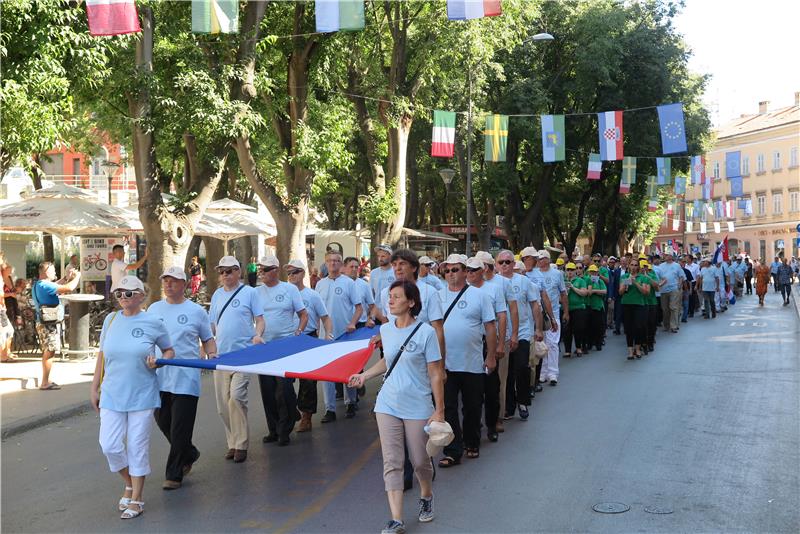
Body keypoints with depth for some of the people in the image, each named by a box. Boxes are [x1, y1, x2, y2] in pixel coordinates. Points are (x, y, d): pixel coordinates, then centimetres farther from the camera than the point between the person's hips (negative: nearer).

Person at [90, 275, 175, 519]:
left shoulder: (153, 322, -6)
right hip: (112, 395, 3)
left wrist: (158, 362, -15)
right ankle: (129, 483, 26)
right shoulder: (111, 320, 4)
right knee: (110, 446, -2)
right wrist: (95, 388, 12)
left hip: (142, 396, -3)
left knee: (137, 447, 2)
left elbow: (169, 351, 7)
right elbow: (102, 355, 13)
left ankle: (136, 500, 17)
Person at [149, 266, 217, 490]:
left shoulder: (196, 311, 3)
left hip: (185, 377, -4)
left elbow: (208, 339, 11)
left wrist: (211, 354, -8)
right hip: (159, 375, 4)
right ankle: (189, 455, 35)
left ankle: (174, 475, 7)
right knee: (163, 421, 12)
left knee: (180, 428, -3)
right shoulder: (154, 309, 12)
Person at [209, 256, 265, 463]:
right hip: (221, 354, 5)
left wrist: (258, 335, -17)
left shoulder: (249, 292, 1)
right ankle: (233, 442, 17)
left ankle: (241, 444, -6)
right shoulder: (217, 295, 14)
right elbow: (212, 324, 18)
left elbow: (260, 320, 1)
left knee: (236, 396, -17)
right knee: (222, 404, 5)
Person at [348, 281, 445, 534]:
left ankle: (426, 497, 40)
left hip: (418, 408, -4)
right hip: (388, 405, 4)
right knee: (392, 463, -1)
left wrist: (439, 411, -11)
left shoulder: (425, 332, -13)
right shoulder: (386, 329, 3)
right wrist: (364, 375, 9)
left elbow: (436, 375, -10)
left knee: (420, 461, 9)